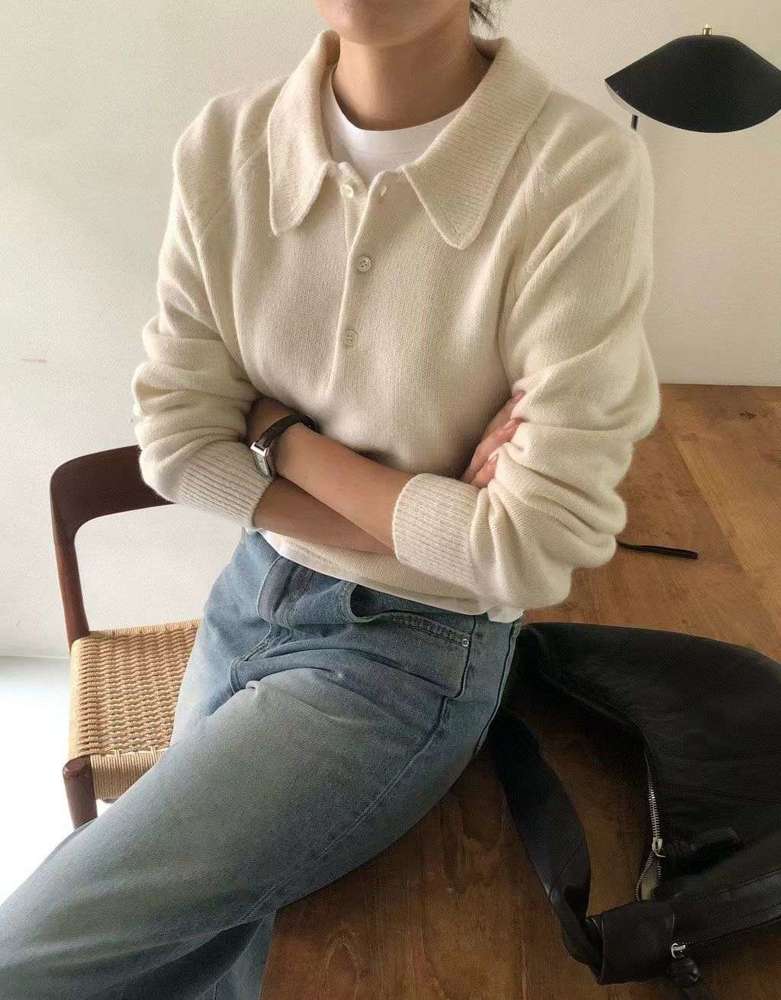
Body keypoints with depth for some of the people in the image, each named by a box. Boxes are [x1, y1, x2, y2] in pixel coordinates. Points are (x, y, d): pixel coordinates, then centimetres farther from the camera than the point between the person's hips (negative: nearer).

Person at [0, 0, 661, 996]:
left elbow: (533, 549, -22)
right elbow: (174, 441, -5)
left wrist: (282, 435, -12)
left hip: (413, 651, -4)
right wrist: (417, 525, -15)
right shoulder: (223, 143, -9)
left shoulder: (580, 170, -23)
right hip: (248, 597, 5)